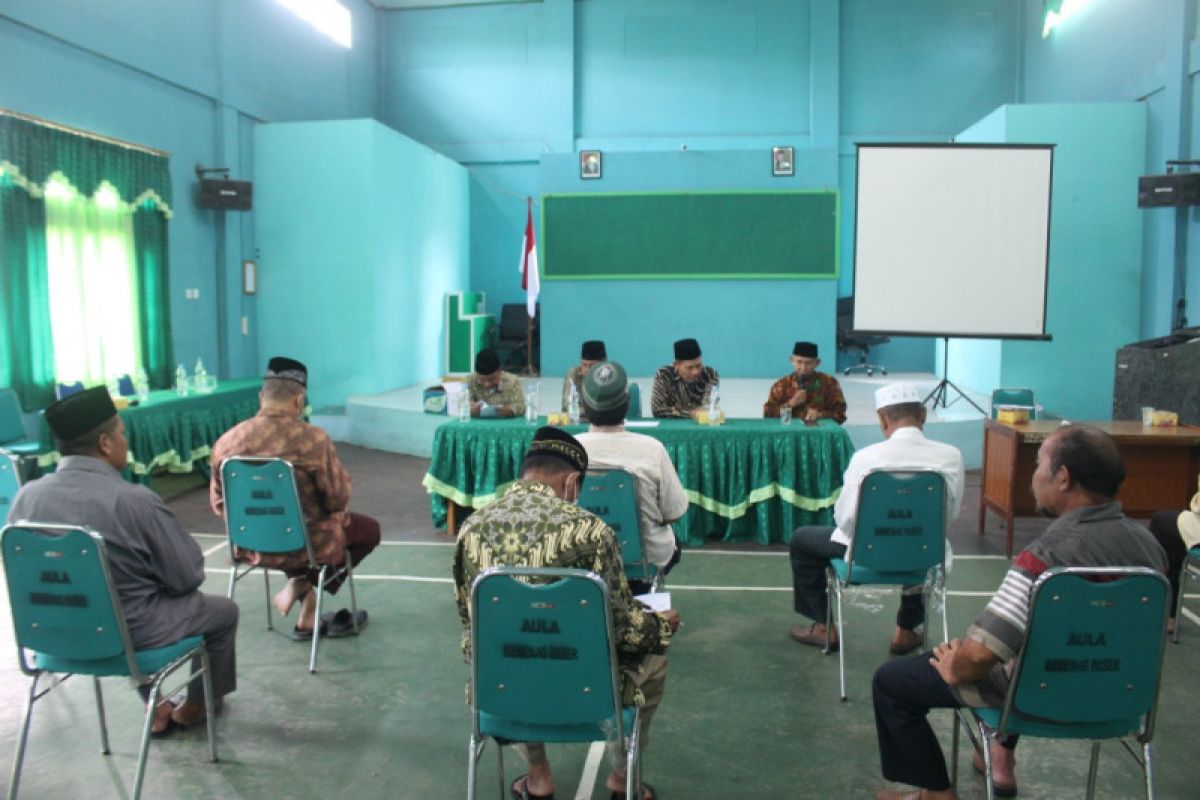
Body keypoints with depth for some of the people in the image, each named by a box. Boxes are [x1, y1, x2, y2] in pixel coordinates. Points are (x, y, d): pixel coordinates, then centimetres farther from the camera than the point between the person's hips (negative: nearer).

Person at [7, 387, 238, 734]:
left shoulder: (25, 497, -9)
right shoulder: (134, 500, -25)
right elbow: (187, 577, -16)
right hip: (125, 634, -6)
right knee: (223, 610, 19)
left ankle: (154, 708, 37)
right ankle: (196, 705, 39)